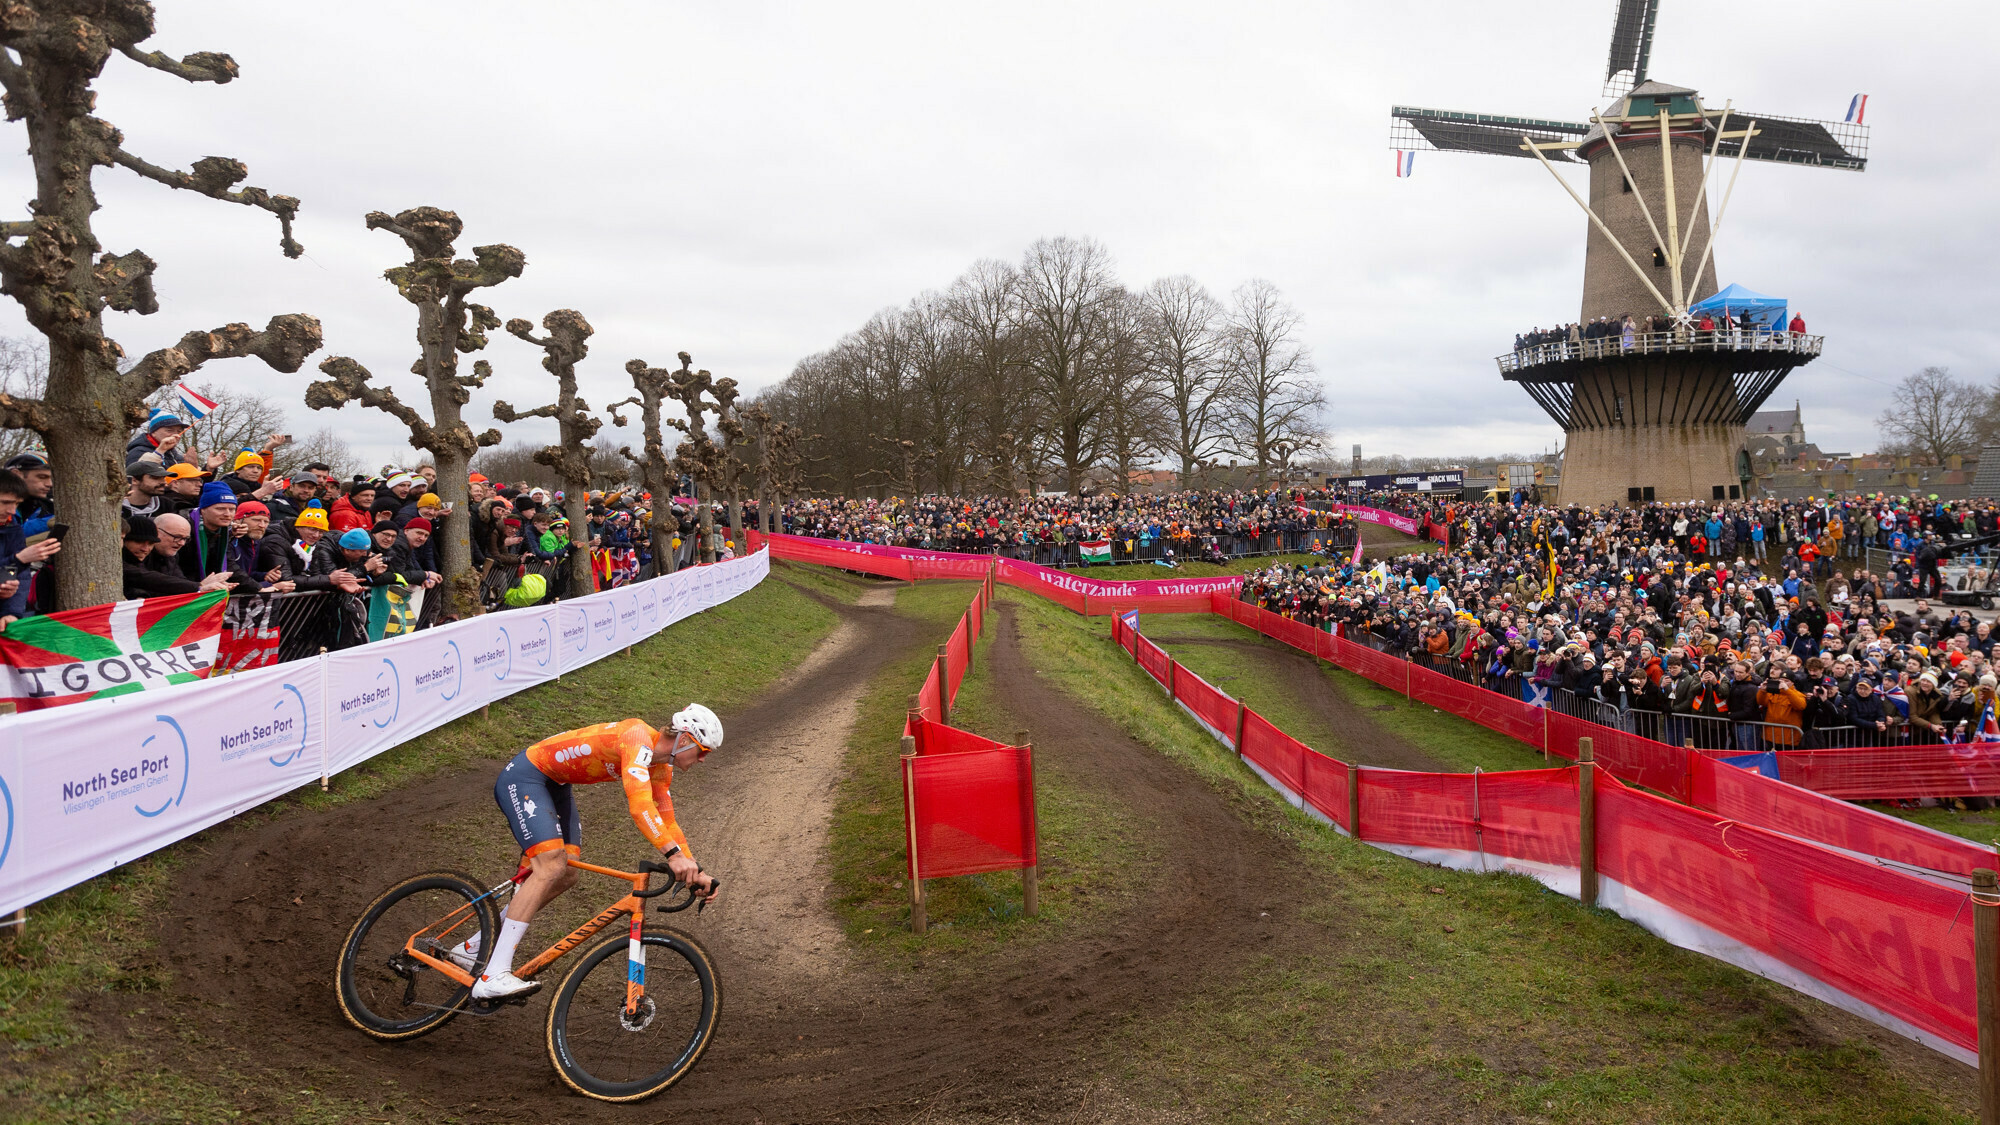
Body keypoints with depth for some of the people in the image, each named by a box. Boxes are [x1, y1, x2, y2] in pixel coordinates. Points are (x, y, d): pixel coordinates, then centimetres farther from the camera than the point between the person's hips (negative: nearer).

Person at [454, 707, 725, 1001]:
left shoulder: (660, 768, 3)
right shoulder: (638, 737, -26)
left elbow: (667, 823, 10)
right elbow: (639, 805, -39)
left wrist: (696, 871, 1)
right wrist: (674, 855, -44)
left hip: (554, 785, 10)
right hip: (523, 776, -10)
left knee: (566, 876, 4)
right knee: (551, 867, -23)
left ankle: (474, 947, 16)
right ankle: (493, 977, -24)